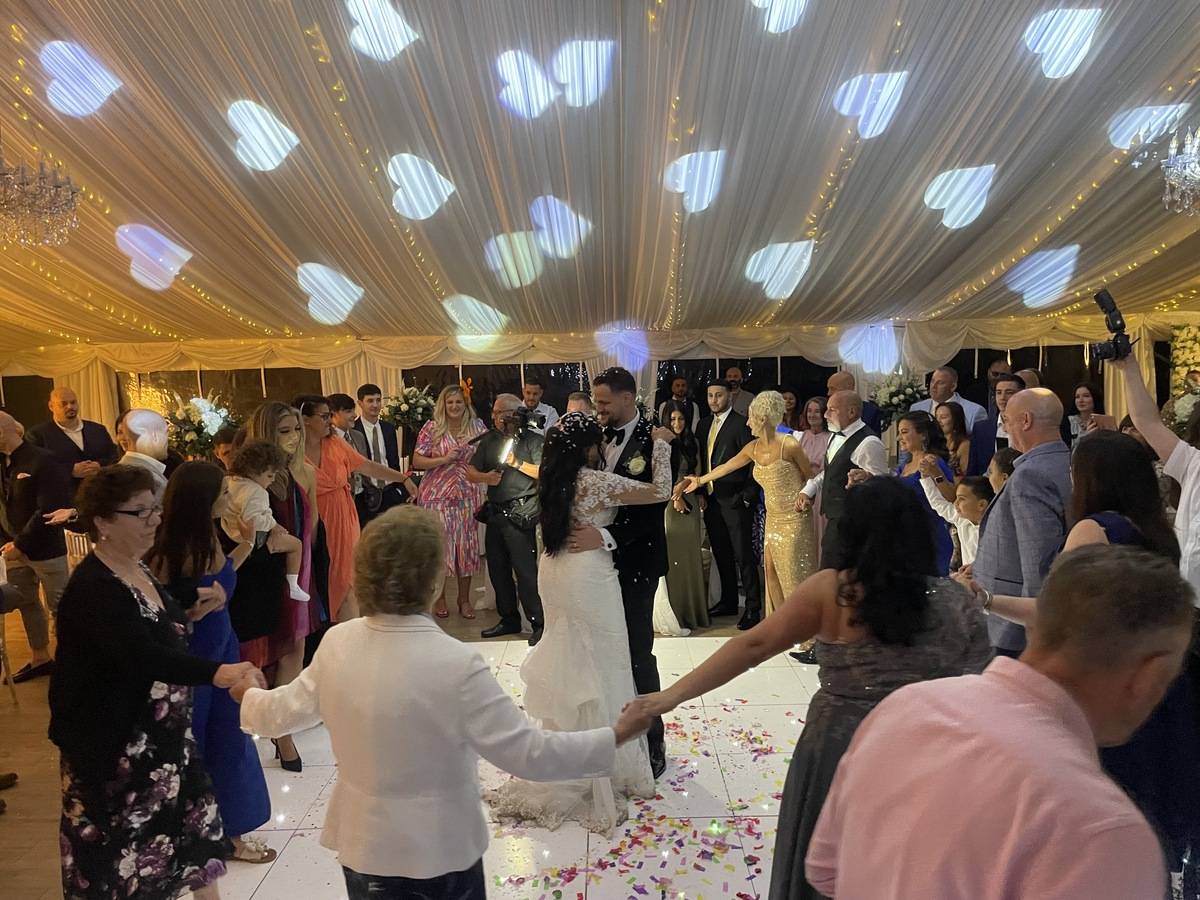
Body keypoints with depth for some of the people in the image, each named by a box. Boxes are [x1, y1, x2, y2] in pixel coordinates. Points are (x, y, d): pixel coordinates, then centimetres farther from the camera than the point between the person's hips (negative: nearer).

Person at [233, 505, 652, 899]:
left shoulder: (337, 643, -11)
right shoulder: (455, 663, -28)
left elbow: (285, 710, 6)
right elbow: (527, 752, -25)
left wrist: (248, 694, 27)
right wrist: (616, 736, -16)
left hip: (362, 844, 5)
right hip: (436, 851, -5)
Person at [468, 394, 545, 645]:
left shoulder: (533, 439, -4)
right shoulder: (489, 440, 14)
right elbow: (470, 473, 12)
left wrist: (517, 463, -17)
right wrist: (485, 477, -8)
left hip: (521, 514, -7)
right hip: (495, 512, 7)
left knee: (525, 570, -8)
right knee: (497, 569, 13)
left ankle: (539, 624, 3)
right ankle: (509, 619, 27)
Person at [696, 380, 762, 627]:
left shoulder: (741, 423, -9)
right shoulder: (704, 425, 13)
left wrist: (747, 495, -14)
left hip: (734, 500, -7)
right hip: (711, 500, 7)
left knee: (743, 555, -2)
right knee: (721, 554, 15)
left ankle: (753, 607, 7)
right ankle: (728, 602, 27)